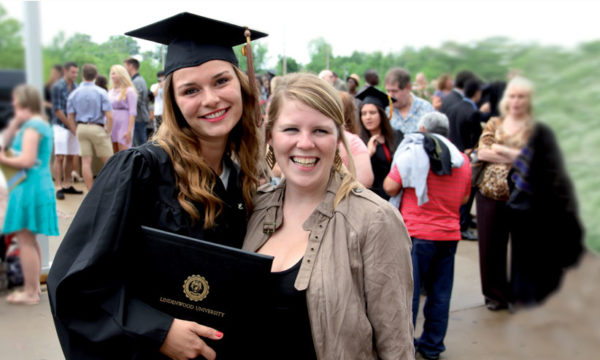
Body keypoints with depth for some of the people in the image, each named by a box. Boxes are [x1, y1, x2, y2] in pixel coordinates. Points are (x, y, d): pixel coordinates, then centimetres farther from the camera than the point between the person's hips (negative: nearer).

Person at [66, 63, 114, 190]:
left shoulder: (73, 94, 5)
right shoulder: (101, 92, -6)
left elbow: (70, 117, 4)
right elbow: (109, 116, -13)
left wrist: (77, 130, 15)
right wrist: (108, 131, -2)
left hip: (81, 128, 4)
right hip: (97, 128, -4)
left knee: (86, 161, 3)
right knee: (108, 160, 6)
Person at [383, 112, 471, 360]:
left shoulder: (414, 152, -9)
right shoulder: (463, 160, 9)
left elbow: (390, 187, -11)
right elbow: (464, 198, 18)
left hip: (417, 235, -5)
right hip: (449, 235, 5)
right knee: (440, 293, 13)